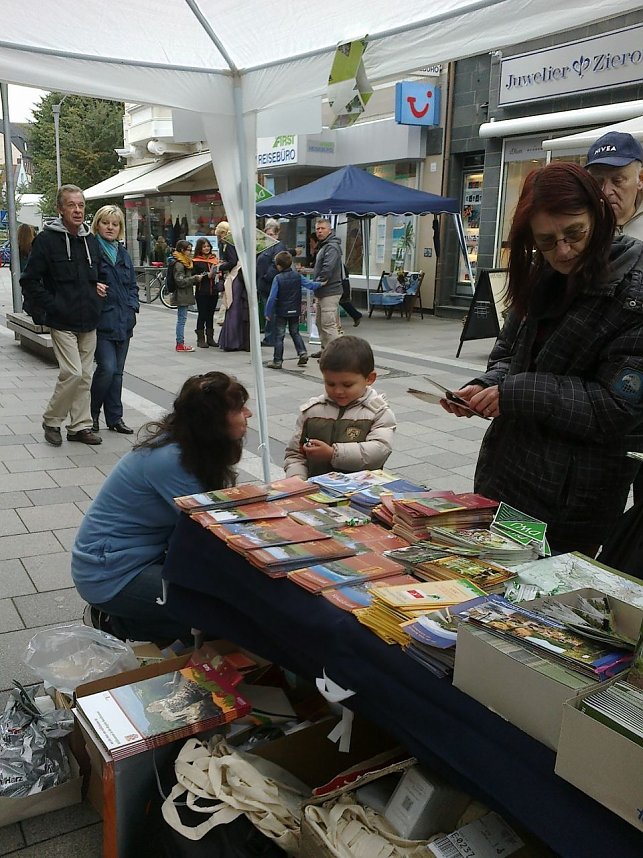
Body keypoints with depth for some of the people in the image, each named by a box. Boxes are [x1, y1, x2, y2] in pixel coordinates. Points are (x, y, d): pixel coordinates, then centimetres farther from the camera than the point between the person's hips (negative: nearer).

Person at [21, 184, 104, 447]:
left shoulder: (91, 240, 11)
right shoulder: (47, 239, -8)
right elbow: (29, 280, -8)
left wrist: (96, 288, 7)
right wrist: (50, 307, -12)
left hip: (88, 322, 6)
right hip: (62, 322, -6)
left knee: (84, 375, 9)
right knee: (72, 373, -12)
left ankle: (80, 426, 19)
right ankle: (51, 421, 8)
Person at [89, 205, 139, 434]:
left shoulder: (123, 254, 16)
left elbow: (133, 285, 19)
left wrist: (132, 307, 7)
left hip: (123, 321, 6)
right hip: (101, 321, -6)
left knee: (117, 371, 10)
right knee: (107, 368, -13)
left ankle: (114, 417, 18)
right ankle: (91, 413, 8)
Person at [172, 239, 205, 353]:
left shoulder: (185, 262, 17)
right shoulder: (179, 264, -15)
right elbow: (180, 281, -21)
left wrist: (196, 278, 10)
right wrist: (195, 278, -17)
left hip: (184, 296, 10)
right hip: (182, 296, -10)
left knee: (181, 319, 12)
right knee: (182, 319, -7)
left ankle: (180, 343, 16)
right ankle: (180, 344, -3)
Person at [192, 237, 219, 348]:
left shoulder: (214, 258, 12)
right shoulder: (196, 261, -3)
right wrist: (207, 275, -20)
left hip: (213, 291, 5)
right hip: (202, 292, -5)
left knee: (210, 315, 11)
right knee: (202, 315, 0)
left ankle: (210, 338, 18)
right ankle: (200, 339, 6)